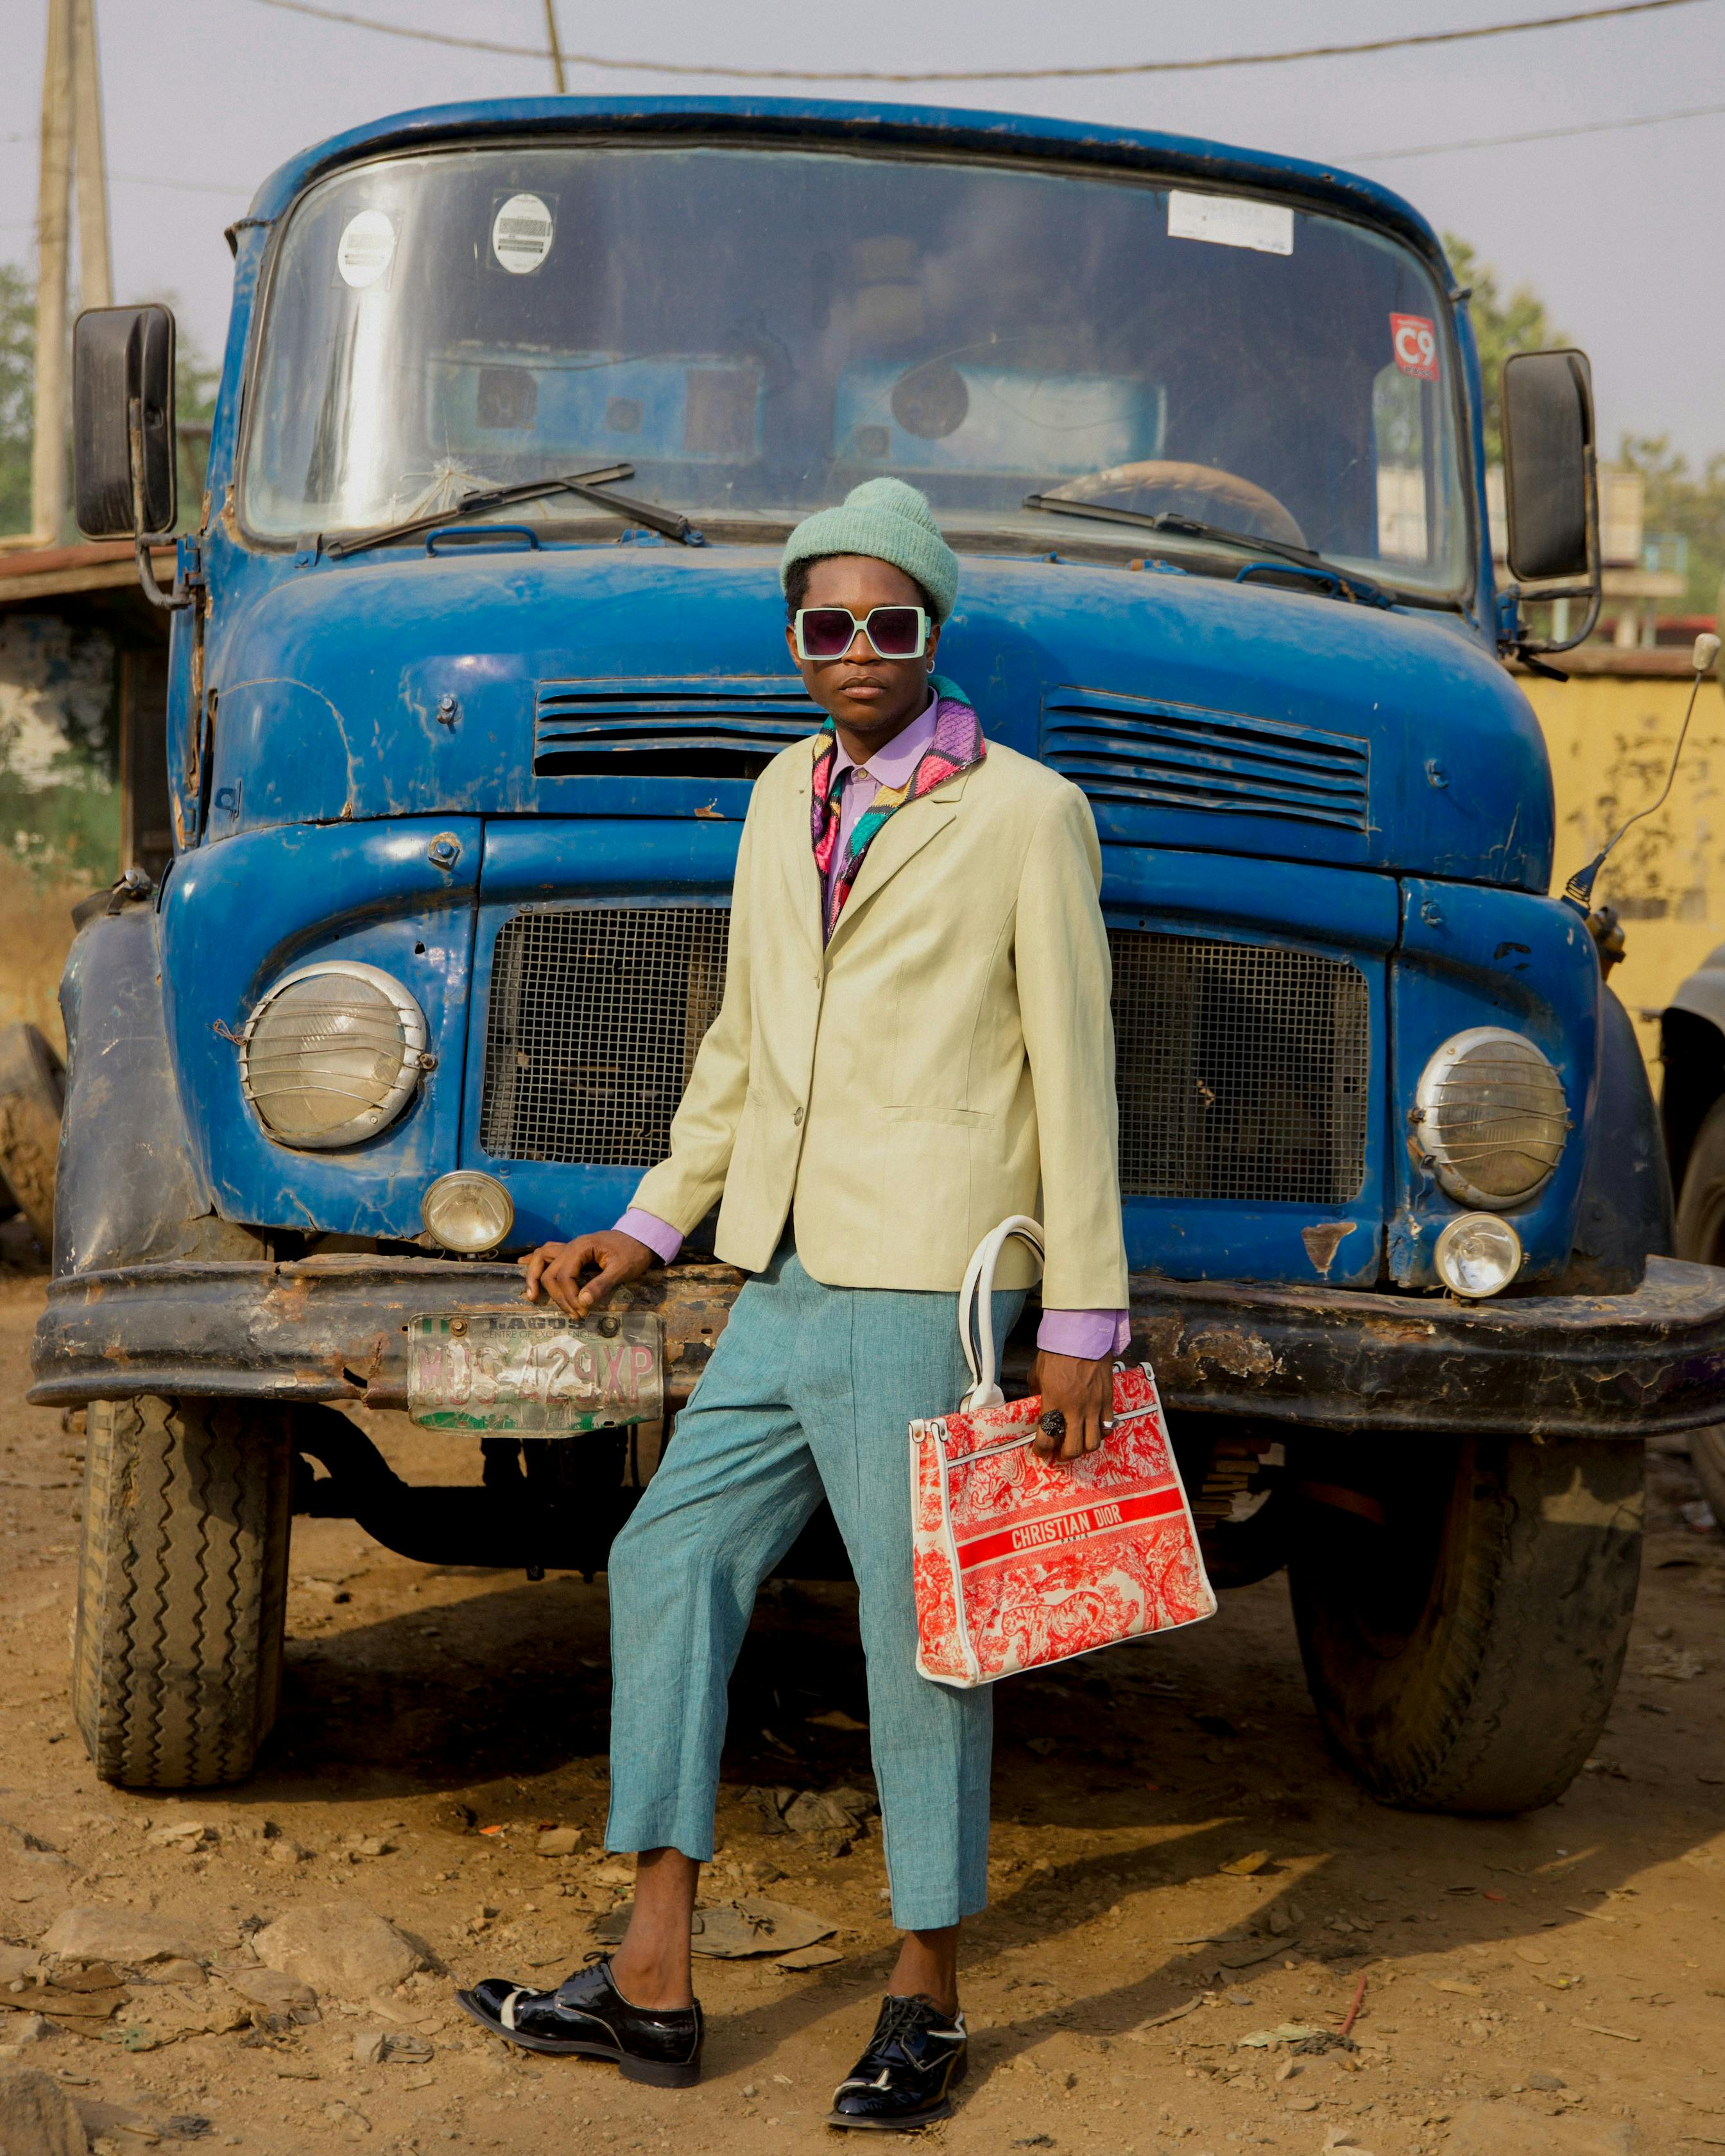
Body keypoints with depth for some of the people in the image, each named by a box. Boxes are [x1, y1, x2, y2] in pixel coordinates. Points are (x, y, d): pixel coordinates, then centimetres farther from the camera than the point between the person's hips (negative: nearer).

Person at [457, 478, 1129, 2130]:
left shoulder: (1025, 814, -3)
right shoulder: (786, 800, 16)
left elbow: (1074, 1075, -6)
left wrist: (1082, 1320, -11)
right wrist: (649, 1230, 19)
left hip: (925, 1298, -7)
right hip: (780, 1288, 7)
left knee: (923, 1630, 0)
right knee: (671, 1564, 7)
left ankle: (925, 2003, 15)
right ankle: (651, 1985, 16)